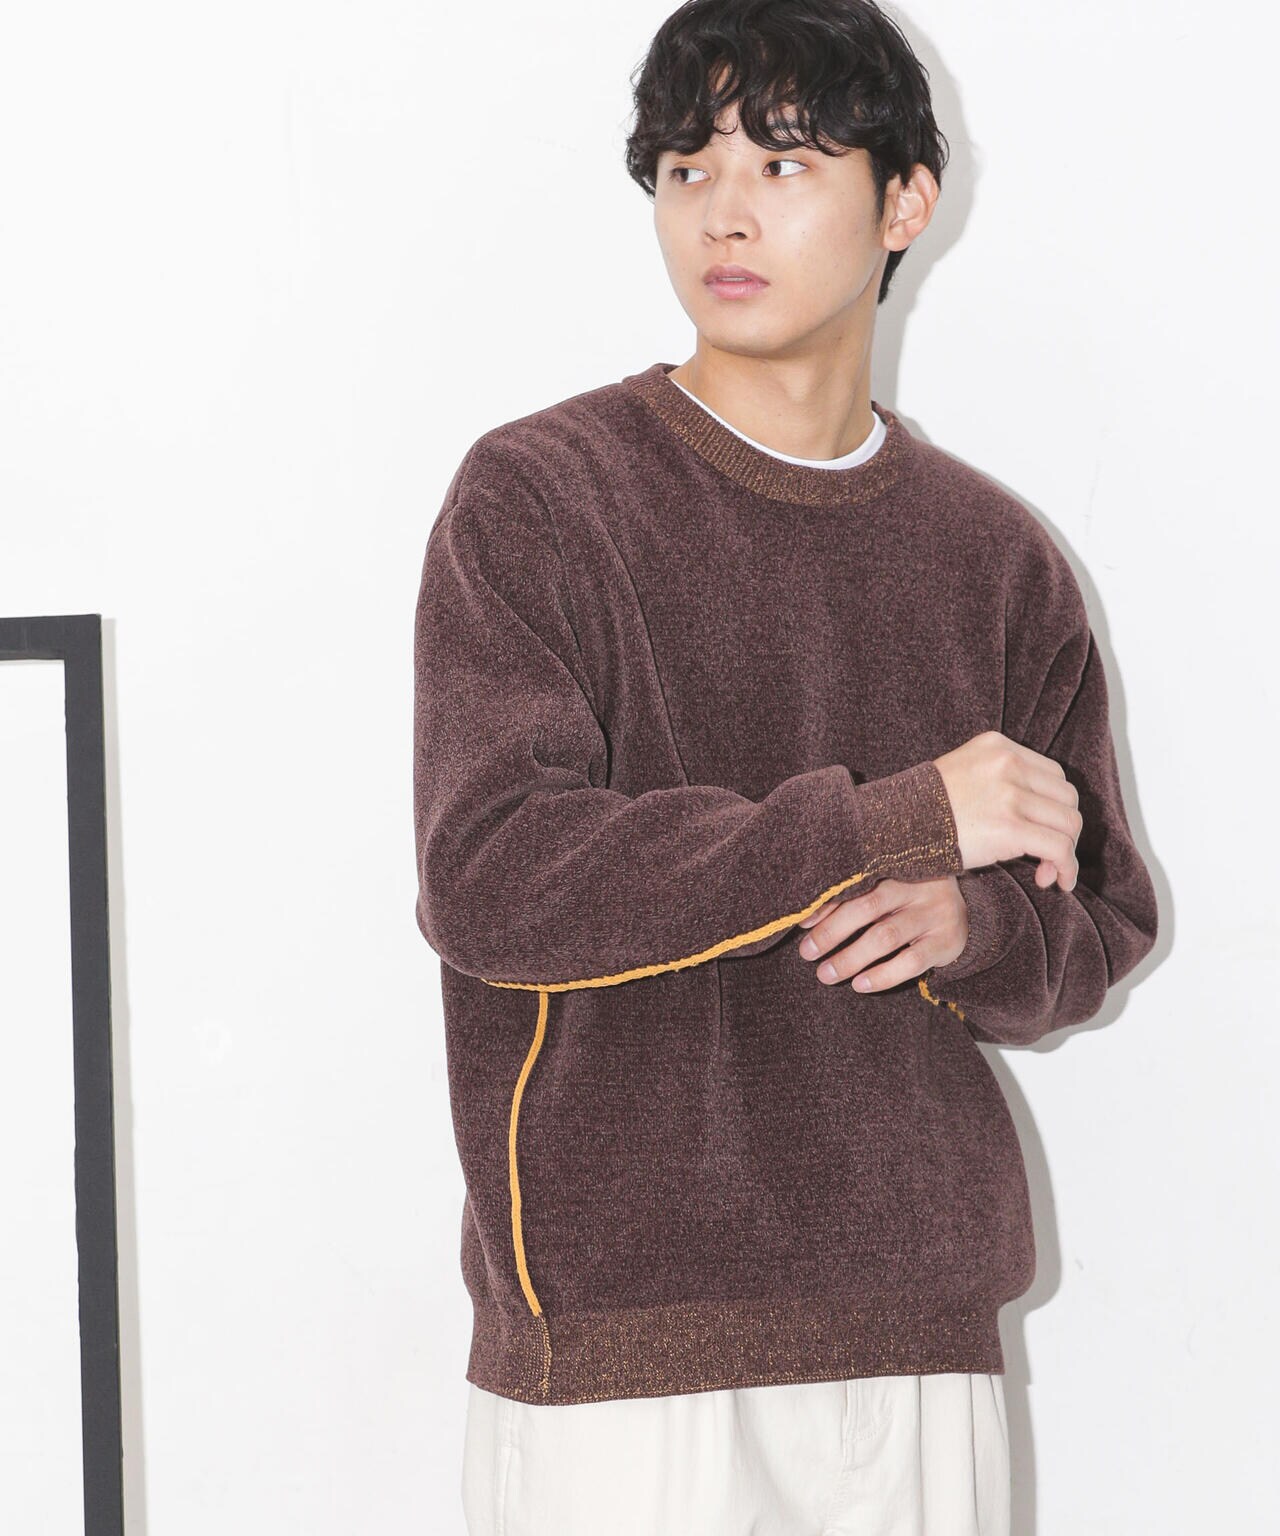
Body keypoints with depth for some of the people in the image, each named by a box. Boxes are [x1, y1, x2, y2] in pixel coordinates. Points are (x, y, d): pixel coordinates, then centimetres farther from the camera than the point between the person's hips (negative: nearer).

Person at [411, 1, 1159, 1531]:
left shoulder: (995, 558, 10)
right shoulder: (537, 499, -3)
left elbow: (1103, 917, 16)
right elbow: (489, 879, -15)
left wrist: (975, 922, -8)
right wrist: (895, 822, -16)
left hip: (923, 1337, 4)